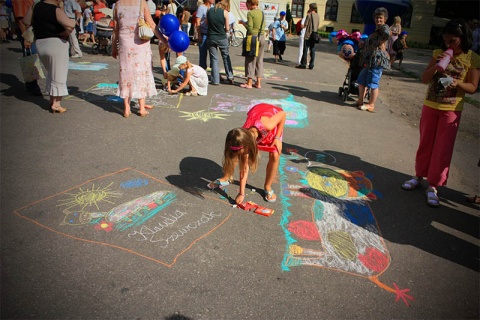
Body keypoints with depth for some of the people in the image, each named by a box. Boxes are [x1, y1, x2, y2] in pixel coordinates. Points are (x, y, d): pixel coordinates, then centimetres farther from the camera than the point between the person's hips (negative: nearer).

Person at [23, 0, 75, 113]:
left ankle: (52, 98, 26)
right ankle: (56, 104, 1)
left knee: (51, 73, 23)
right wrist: (65, 33, -7)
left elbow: (26, 21, 11)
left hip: (40, 44, 7)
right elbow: (70, 25, -27)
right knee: (58, 75, 0)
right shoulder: (57, 11, -14)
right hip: (56, 44, -7)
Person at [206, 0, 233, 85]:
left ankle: (215, 80, 6)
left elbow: (207, 24, 12)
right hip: (222, 38, -2)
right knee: (226, 57, 15)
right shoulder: (225, 12, -6)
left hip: (211, 38, 2)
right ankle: (230, 76, 12)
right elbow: (227, 28, -4)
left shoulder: (209, 11, 5)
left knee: (214, 59, 7)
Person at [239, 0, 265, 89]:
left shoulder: (250, 13, -9)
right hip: (262, 38, 6)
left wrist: (243, 22, 2)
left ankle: (249, 83, 4)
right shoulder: (262, 13, 9)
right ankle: (258, 83, 12)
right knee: (259, 60, 10)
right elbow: (264, 25, 15)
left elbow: (249, 27, -13)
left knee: (250, 60, 1)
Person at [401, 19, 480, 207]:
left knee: (442, 149, 0)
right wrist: (436, 65, -18)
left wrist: (457, 82, -24)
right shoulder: (439, 53, 2)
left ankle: (433, 186, 10)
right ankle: (419, 176, 28)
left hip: (451, 110, -3)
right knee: (425, 144, 13)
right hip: (430, 106, 3)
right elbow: (424, 79, -1)